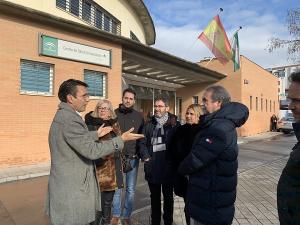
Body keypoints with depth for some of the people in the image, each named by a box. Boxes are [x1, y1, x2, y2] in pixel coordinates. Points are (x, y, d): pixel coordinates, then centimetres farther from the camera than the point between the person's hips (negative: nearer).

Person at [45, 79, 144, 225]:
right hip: (71, 190, -10)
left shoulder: (63, 115, 9)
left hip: (68, 185, 10)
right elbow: (92, 151, -25)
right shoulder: (69, 119, -24)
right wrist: (121, 139, -18)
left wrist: (96, 134, 17)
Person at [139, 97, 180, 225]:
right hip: (152, 167, 3)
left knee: (168, 197, 14)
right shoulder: (149, 125, 7)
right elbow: (142, 142, 6)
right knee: (154, 196, 18)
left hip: (168, 166, -2)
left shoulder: (174, 124, -2)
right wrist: (146, 157, -5)